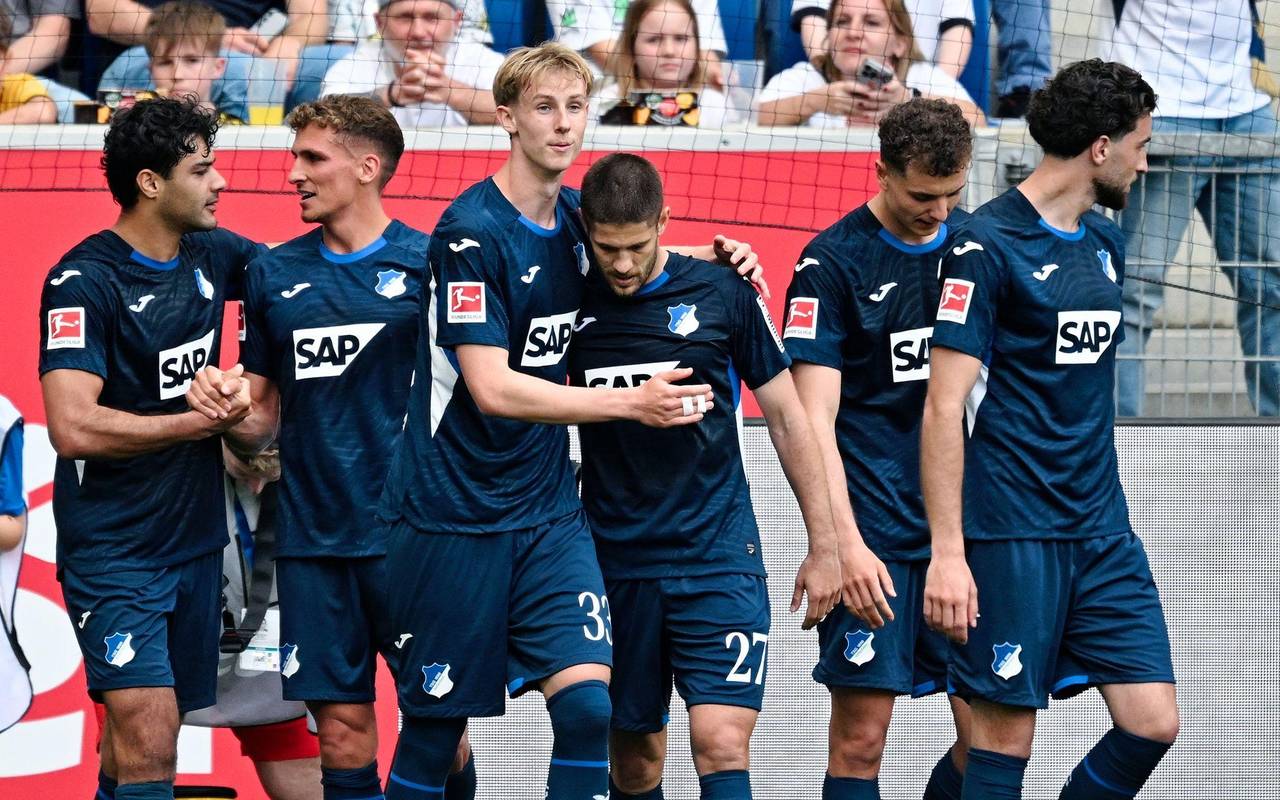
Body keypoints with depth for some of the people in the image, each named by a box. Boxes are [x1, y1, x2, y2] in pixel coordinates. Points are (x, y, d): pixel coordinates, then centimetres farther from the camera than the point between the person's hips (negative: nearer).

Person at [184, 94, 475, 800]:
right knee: (343, 736, 3)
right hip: (312, 541, 3)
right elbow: (261, 423, 15)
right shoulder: (274, 274, 10)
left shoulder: (426, 263, -2)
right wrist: (222, 408, -6)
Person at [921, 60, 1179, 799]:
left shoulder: (1106, 243, 13)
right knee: (1006, 740, -4)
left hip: (1103, 532, 7)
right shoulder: (986, 246, -10)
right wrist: (947, 553, -19)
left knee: (1152, 723, -1)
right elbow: (944, 407, -14)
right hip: (1012, 536, -7)